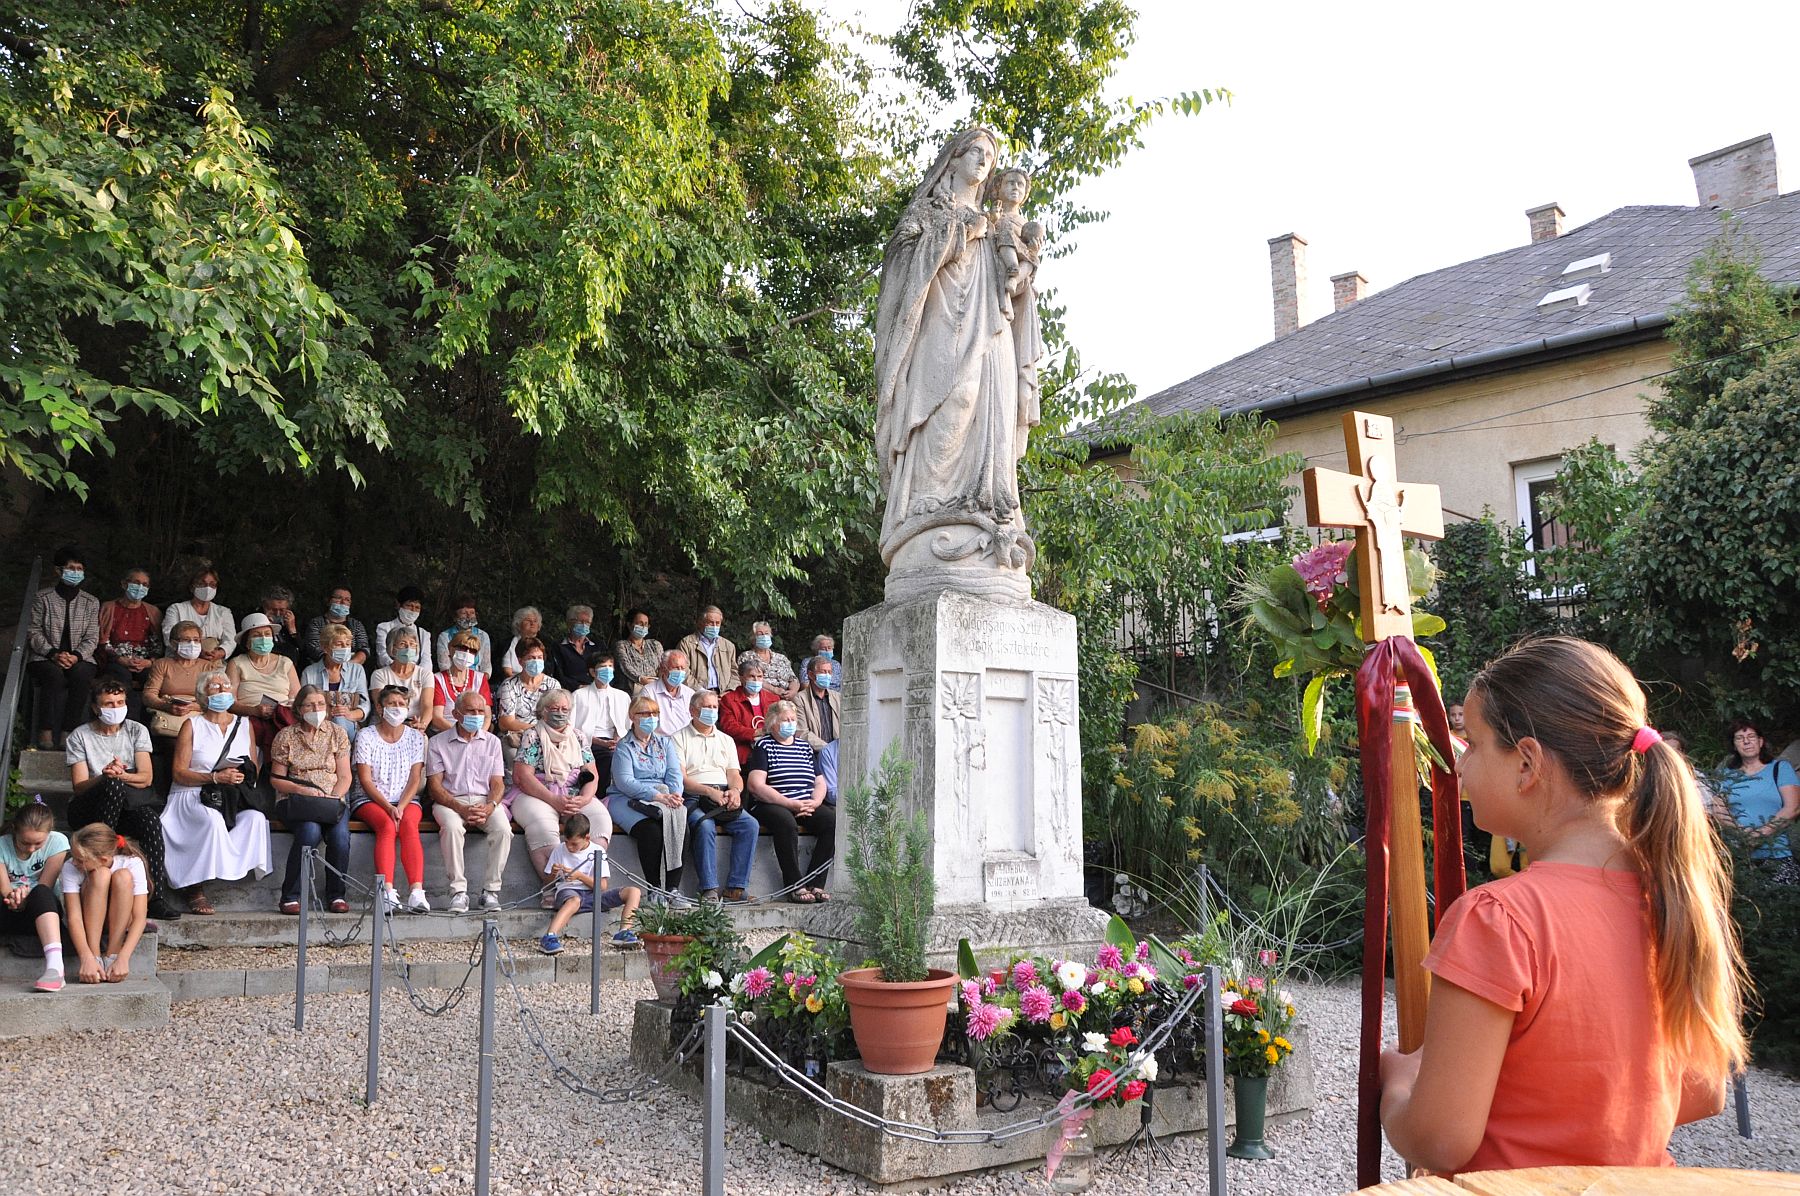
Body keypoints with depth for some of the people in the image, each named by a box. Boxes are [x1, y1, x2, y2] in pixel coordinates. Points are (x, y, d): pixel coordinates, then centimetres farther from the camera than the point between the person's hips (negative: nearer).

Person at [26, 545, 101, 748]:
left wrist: (76, 656, -15)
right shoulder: (42, 598, 6)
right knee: (54, 675, -36)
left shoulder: (91, 602, 11)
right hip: (45, 658, -1)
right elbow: (35, 633, 0)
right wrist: (53, 653, -17)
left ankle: (68, 730, -29)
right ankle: (46, 731, -33)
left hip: (79, 659, 1)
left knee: (81, 675, -34)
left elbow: (92, 638, 5)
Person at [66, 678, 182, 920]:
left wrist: (121, 775, -21)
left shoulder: (137, 731, 9)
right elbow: (79, 786, -5)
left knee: (150, 819, -34)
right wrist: (104, 777, -26)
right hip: (87, 809, -1)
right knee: (114, 787, -37)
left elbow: (146, 777, -1)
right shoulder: (79, 736, 4)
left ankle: (157, 898, -38)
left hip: (128, 806, 1)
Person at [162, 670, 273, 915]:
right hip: (192, 795, -3)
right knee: (212, 820, -36)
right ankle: (196, 888, -27)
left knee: (256, 817, -30)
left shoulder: (244, 726, 18)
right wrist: (216, 778, -15)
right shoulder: (192, 725, 7)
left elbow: (255, 771, 15)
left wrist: (244, 776, -9)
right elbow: (179, 773, -1)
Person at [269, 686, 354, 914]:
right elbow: (276, 779, 5)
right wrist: (301, 789, -13)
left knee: (340, 834, -31)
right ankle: (290, 896, -22)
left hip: (332, 800, 1)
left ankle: (336, 895, -15)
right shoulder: (286, 736, 6)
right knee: (310, 831, -34)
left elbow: (344, 777, 7)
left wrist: (332, 798, -11)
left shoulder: (338, 733, 10)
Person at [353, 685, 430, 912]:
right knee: (387, 825, -33)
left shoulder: (415, 737, 9)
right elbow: (365, 780, -5)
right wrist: (388, 807, -18)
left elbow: (415, 778, 1)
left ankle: (417, 892, -44)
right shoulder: (366, 736, 2)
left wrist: (401, 806, -16)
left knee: (409, 825, -32)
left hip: (407, 799, 1)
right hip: (369, 799, -1)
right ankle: (387, 892, -42)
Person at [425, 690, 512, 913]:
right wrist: (461, 809, -17)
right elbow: (434, 786, -1)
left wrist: (489, 807, -14)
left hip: (485, 801, 2)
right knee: (452, 827, -36)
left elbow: (498, 784, 8)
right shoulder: (438, 742, 6)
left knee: (503, 829, -29)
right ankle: (458, 891, -29)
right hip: (450, 801, -2)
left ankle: (491, 890, -21)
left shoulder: (492, 742, 14)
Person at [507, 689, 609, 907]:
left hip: (575, 797, 4)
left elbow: (592, 775, 12)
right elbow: (522, 777, -7)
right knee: (543, 825, -37)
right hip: (536, 795, -4)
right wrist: (555, 801, -16)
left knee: (600, 817, -26)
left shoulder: (578, 737, 16)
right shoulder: (532, 736, 3)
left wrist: (584, 799, -11)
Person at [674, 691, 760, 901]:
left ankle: (735, 888, -24)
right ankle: (709, 890, -32)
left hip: (724, 797, 4)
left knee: (751, 825, -23)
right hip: (693, 798, -4)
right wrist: (709, 791, -18)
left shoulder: (726, 740, 24)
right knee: (705, 826, -35)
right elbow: (681, 779, -3)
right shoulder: (679, 738, 8)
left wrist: (735, 790, -9)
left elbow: (734, 774, 16)